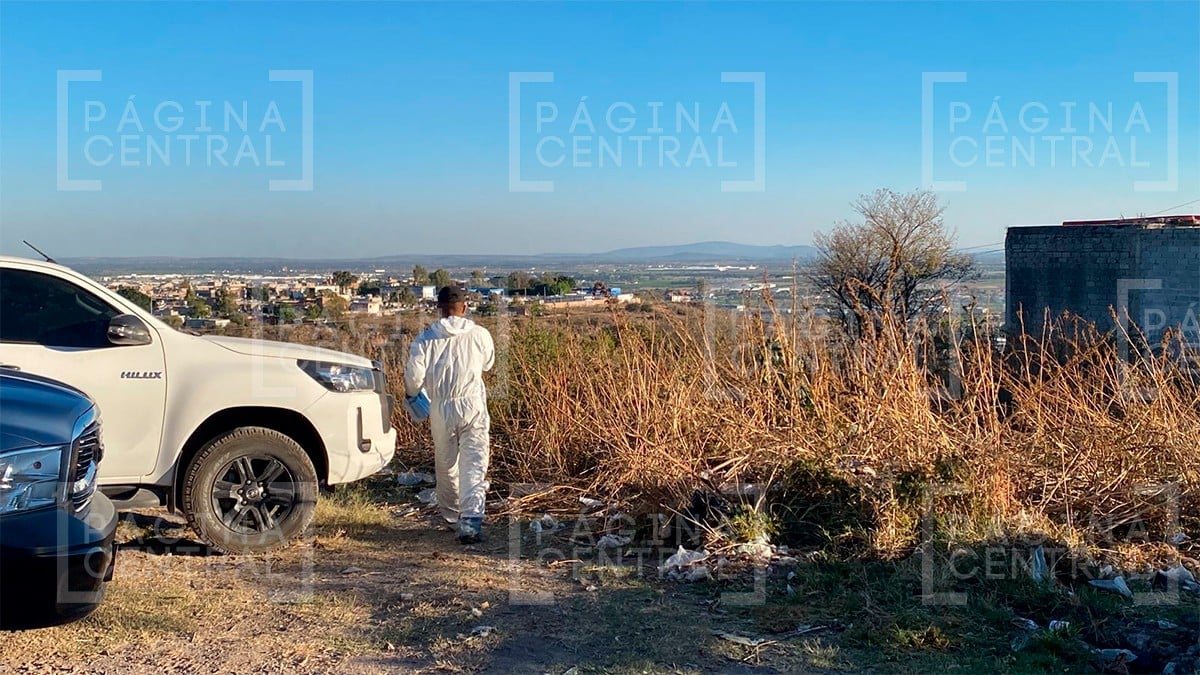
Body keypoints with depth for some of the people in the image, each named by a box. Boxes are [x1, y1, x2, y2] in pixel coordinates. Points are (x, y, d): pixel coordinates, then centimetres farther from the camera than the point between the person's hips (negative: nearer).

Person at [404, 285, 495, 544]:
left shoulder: (425, 339, -4)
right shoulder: (480, 334, -2)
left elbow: (414, 376, -6)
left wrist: (411, 393, 16)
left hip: (441, 409, 1)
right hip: (473, 406, -1)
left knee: (445, 464, 19)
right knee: (474, 465, -3)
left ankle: (450, 512, 37)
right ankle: (471, 520, -15)